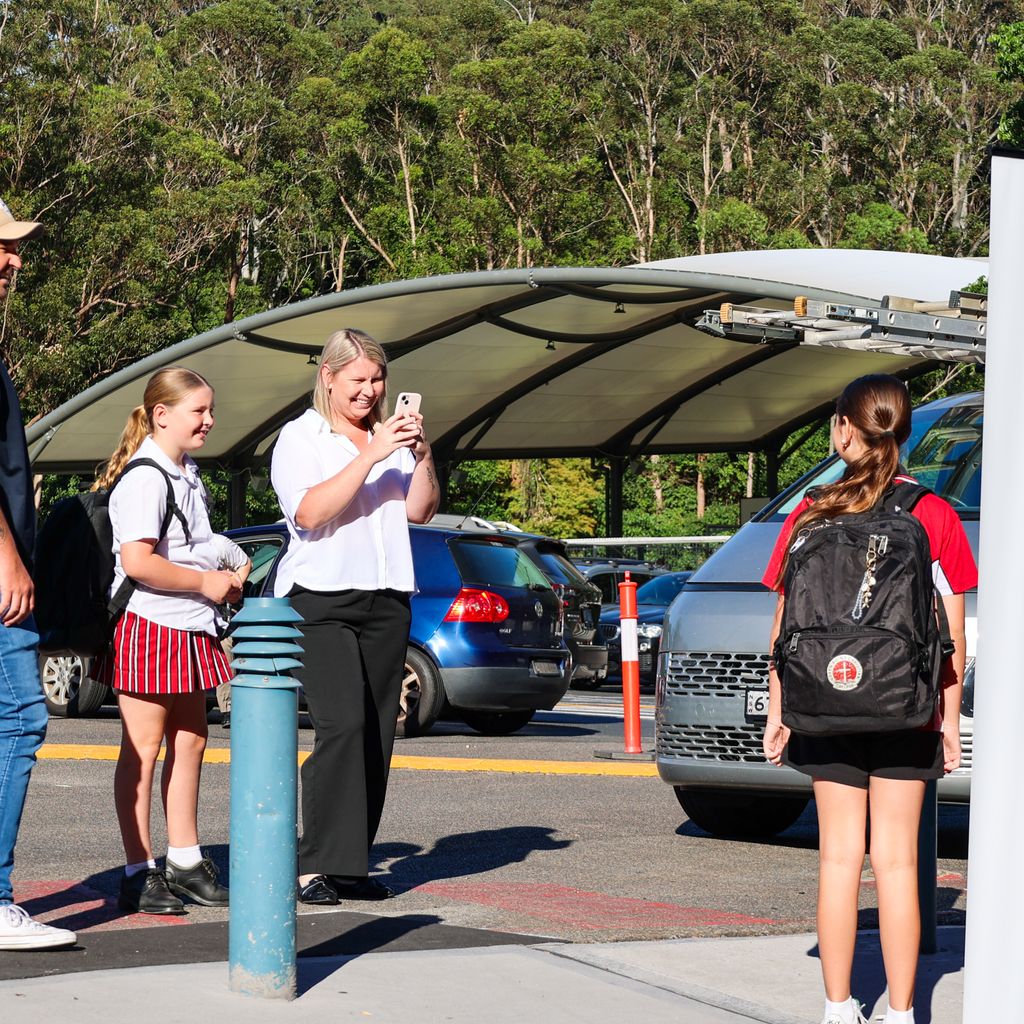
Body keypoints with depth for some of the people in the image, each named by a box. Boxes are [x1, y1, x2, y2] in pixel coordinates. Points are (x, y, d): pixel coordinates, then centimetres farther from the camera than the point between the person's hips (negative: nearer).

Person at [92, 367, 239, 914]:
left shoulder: (189, 477, 16)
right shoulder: (145, 479, -15)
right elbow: (136, 561, -25)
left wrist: (223, 575, 13)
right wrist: (204, 582, -16)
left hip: (190, 628, 9)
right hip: (148, 626, -9)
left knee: (190, 741, 13)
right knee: (143, 748, -5)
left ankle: (185, 861, 22)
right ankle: (138, 873, -2)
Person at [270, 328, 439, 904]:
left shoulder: (390, 435, 18)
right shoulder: (302, 437, 2)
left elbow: (421, 510, 11)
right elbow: (309, 512, -14)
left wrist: (421, 454, -5)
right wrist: (370, 455, -18)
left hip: (386, 599, 6)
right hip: (321, 598, -5)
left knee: (377, 734, 0)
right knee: (342, 723, -19)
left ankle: (352, 866, 5)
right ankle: (315, 868, -19)